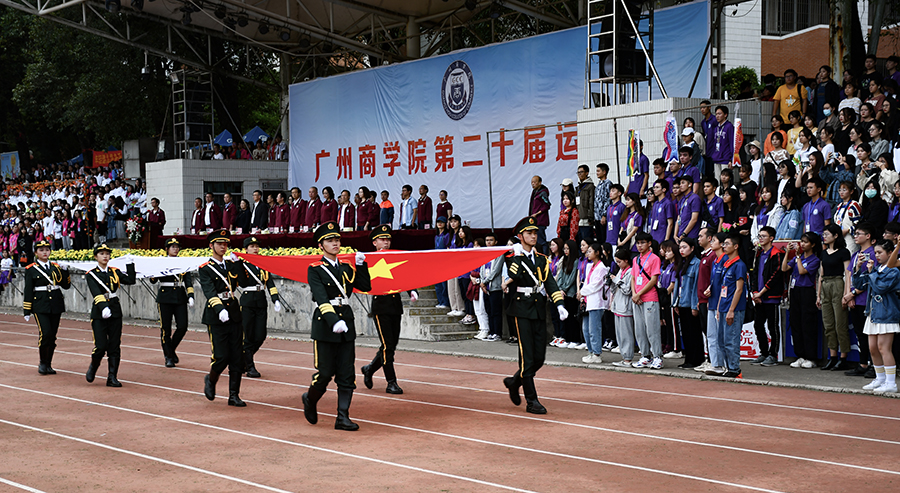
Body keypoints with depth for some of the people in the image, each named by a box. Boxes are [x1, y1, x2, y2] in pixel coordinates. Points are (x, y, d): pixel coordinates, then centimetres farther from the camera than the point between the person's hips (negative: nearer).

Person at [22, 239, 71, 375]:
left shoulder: (56, 267, 10)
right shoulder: (31, 269, 1)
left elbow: (66, 286, 8)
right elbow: (28, 291, 0)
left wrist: (65, 272, -8)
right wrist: (27, 311, -4)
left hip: (56, 304, 4)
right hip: (40, 306, -4)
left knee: (53, 335, 5)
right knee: (45, 333, -15)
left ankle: (48, 365, 16)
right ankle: (42, 363, 2)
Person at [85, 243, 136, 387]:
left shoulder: (115, 272, 10)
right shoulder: (91, 274, -2)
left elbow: (131, 280, -3)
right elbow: (96, 293, -18)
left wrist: (130, 264, -6)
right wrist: (103, 307, -33)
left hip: (115, 312, 4)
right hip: (99, 314, -3)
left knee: (115, 347, 1)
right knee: (101, 346, -8)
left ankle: (112, 378, 6)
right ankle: (93, 367, 22)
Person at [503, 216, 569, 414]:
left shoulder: (541, 259, 14)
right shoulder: (512, 257, -2)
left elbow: (550, 282, 5)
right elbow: (515, 277, -21)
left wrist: (559, 305, -7)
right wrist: (517, 256, -21)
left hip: (540, 309, 6)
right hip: (523, 310, -5)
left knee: (539, 358, 6)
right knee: (527, 357, -6)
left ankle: (514, 382, 30)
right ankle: (531, 401, -1)